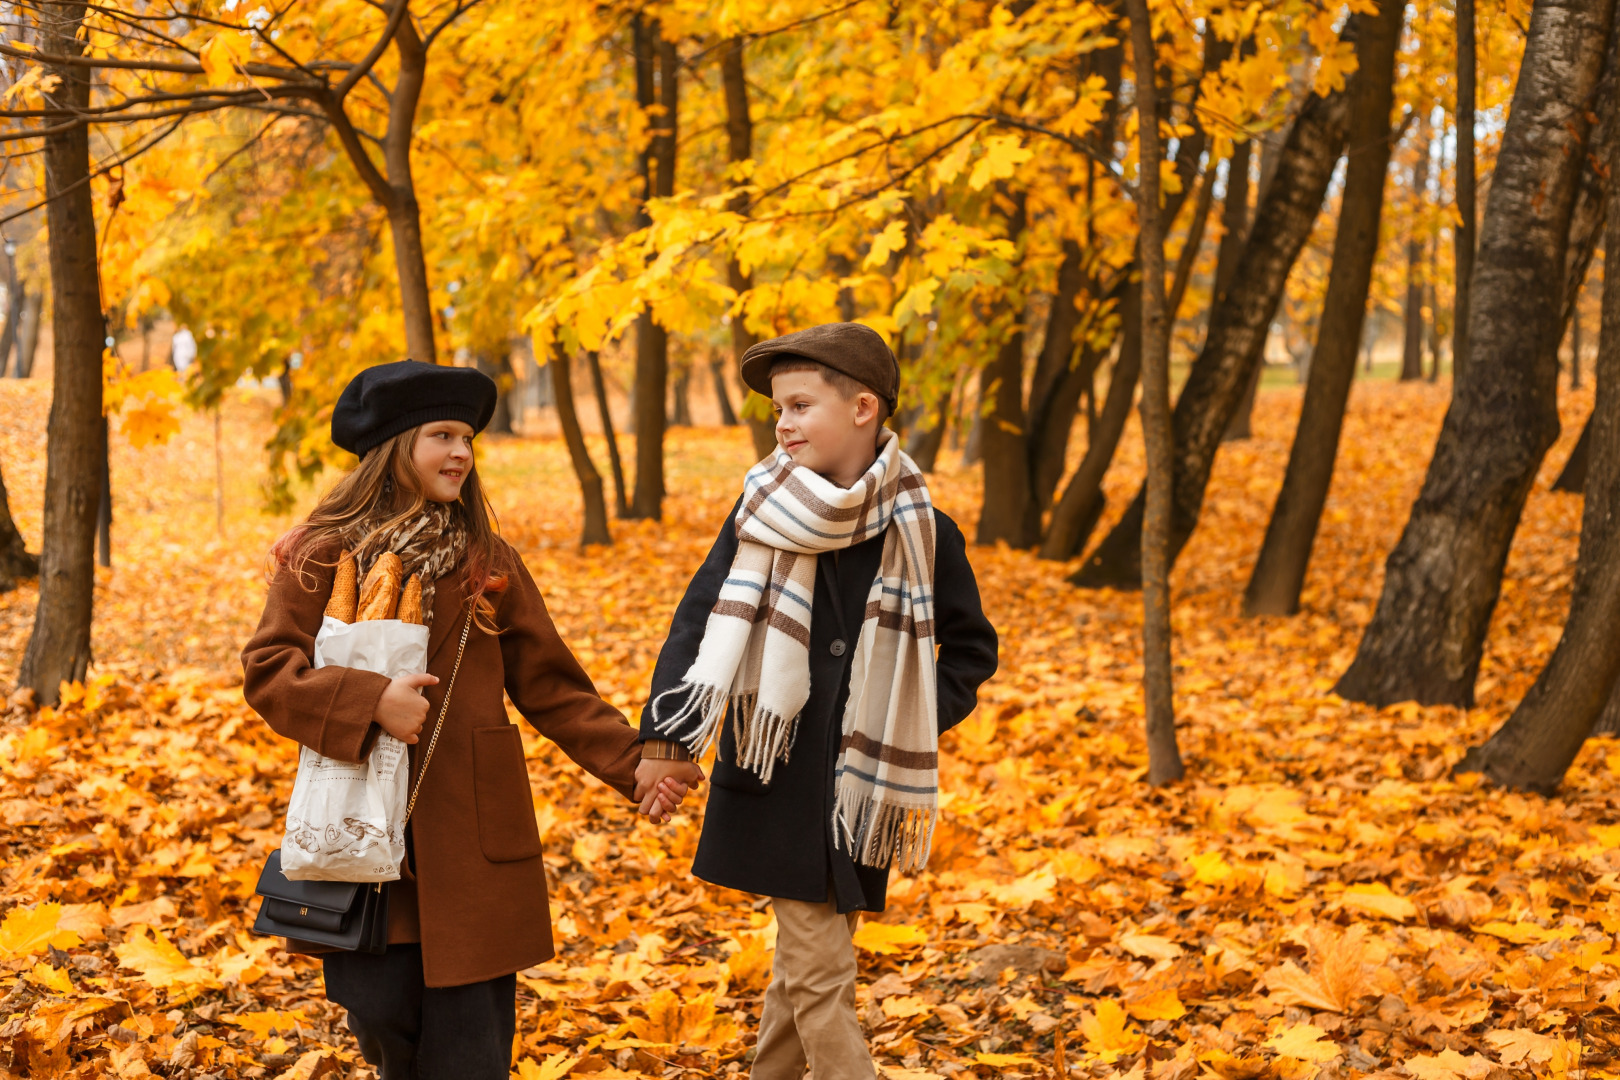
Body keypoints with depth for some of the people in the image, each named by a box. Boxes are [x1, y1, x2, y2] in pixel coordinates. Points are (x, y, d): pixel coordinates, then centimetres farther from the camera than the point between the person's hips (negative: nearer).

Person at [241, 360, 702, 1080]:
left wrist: (635, 764, -4)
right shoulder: (321, 556, 3)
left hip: (472, 835, 1)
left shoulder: (489, 563, 7)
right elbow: (266, 669, -5)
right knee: (381, 1012, -2)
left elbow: (552, 688, 8)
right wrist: (371, 702, -20)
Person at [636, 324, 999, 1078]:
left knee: (810, 964, 10)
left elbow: (971, 647, 12)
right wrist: (667, 735, -16)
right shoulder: (764, 508, -2)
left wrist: (923, 722, -1)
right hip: (778, 774, -1)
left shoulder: (922, 533, -1)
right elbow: (702, 616, -6)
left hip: (862, 783, 1)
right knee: (814, 968, -3)